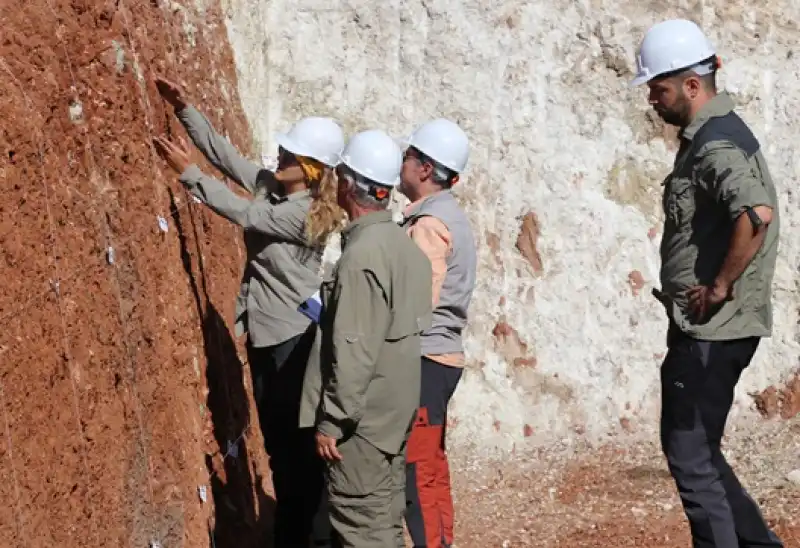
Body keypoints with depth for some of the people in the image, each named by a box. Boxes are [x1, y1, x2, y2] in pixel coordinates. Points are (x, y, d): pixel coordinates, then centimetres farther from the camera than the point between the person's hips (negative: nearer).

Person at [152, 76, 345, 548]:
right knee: (276, 439, 15)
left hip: (294, 337, -8)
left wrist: (187, 171, -19)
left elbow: (243, 214, -21)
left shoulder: (309, 216, -18)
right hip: (264, 333, 8)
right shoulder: (268, 185, 3)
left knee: (299, 441, 0)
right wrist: (185, 109, -5)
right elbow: (222, 152, 6)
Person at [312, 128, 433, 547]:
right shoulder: (404, 243, 7)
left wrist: (331, 421, -17)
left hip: (363, 416, -9)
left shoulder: (362, 254, -21)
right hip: (398, 409, 9)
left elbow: (353, 351, -23)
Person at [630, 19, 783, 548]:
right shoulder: (709, 135, 15)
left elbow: (758, 214, -35)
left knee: (691, 458, -2)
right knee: (694, 450, 18)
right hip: (703, 327, 11)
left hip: (713, 329, -11)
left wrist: (719, 287, -24)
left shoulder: (716, 142, -18)